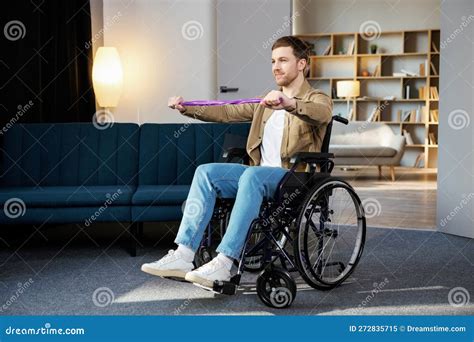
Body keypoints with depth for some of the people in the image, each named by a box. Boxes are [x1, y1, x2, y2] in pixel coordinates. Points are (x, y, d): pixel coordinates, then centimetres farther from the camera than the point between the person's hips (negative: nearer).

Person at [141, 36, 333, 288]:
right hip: (260, 174, 6)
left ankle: (224, 263, -42)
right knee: (206, 171, -17)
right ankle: (183, 256, -27)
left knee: (252, 175, -37)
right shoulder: (266, 103, 27)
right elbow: (227, 113, 20)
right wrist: (187, 108, 6)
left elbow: (323, 114, -22)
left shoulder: (317, 99, 4)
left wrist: (289, 104, -42)